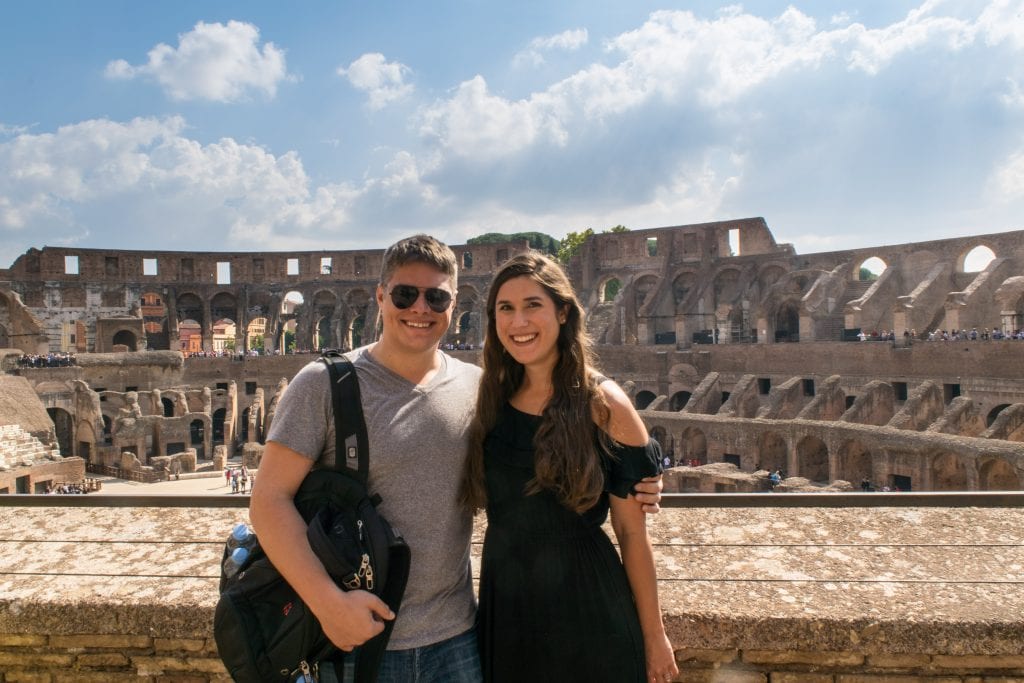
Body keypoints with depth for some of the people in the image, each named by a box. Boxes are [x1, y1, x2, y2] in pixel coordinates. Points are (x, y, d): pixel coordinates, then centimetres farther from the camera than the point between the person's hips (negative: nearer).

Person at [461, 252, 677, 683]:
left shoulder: (603, 404, -12)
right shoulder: (490, 402, -1)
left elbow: (632, 533, -8)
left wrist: (654, 634, -3)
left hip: (587, 610, -3)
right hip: (503, 603, 4)